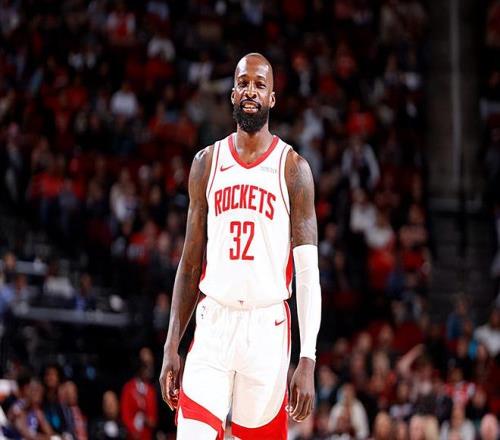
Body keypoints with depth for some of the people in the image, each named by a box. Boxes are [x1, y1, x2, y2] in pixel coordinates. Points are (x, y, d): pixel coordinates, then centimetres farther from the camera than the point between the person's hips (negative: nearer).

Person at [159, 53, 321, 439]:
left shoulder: (293, 168, 0)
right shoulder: (207, 163, 10)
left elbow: (308, 272, -3)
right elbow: (191, 262, 13)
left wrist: (308, 360, -13)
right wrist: (171, 347, 7)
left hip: (268, 327, -2)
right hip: (213, 324, 2)